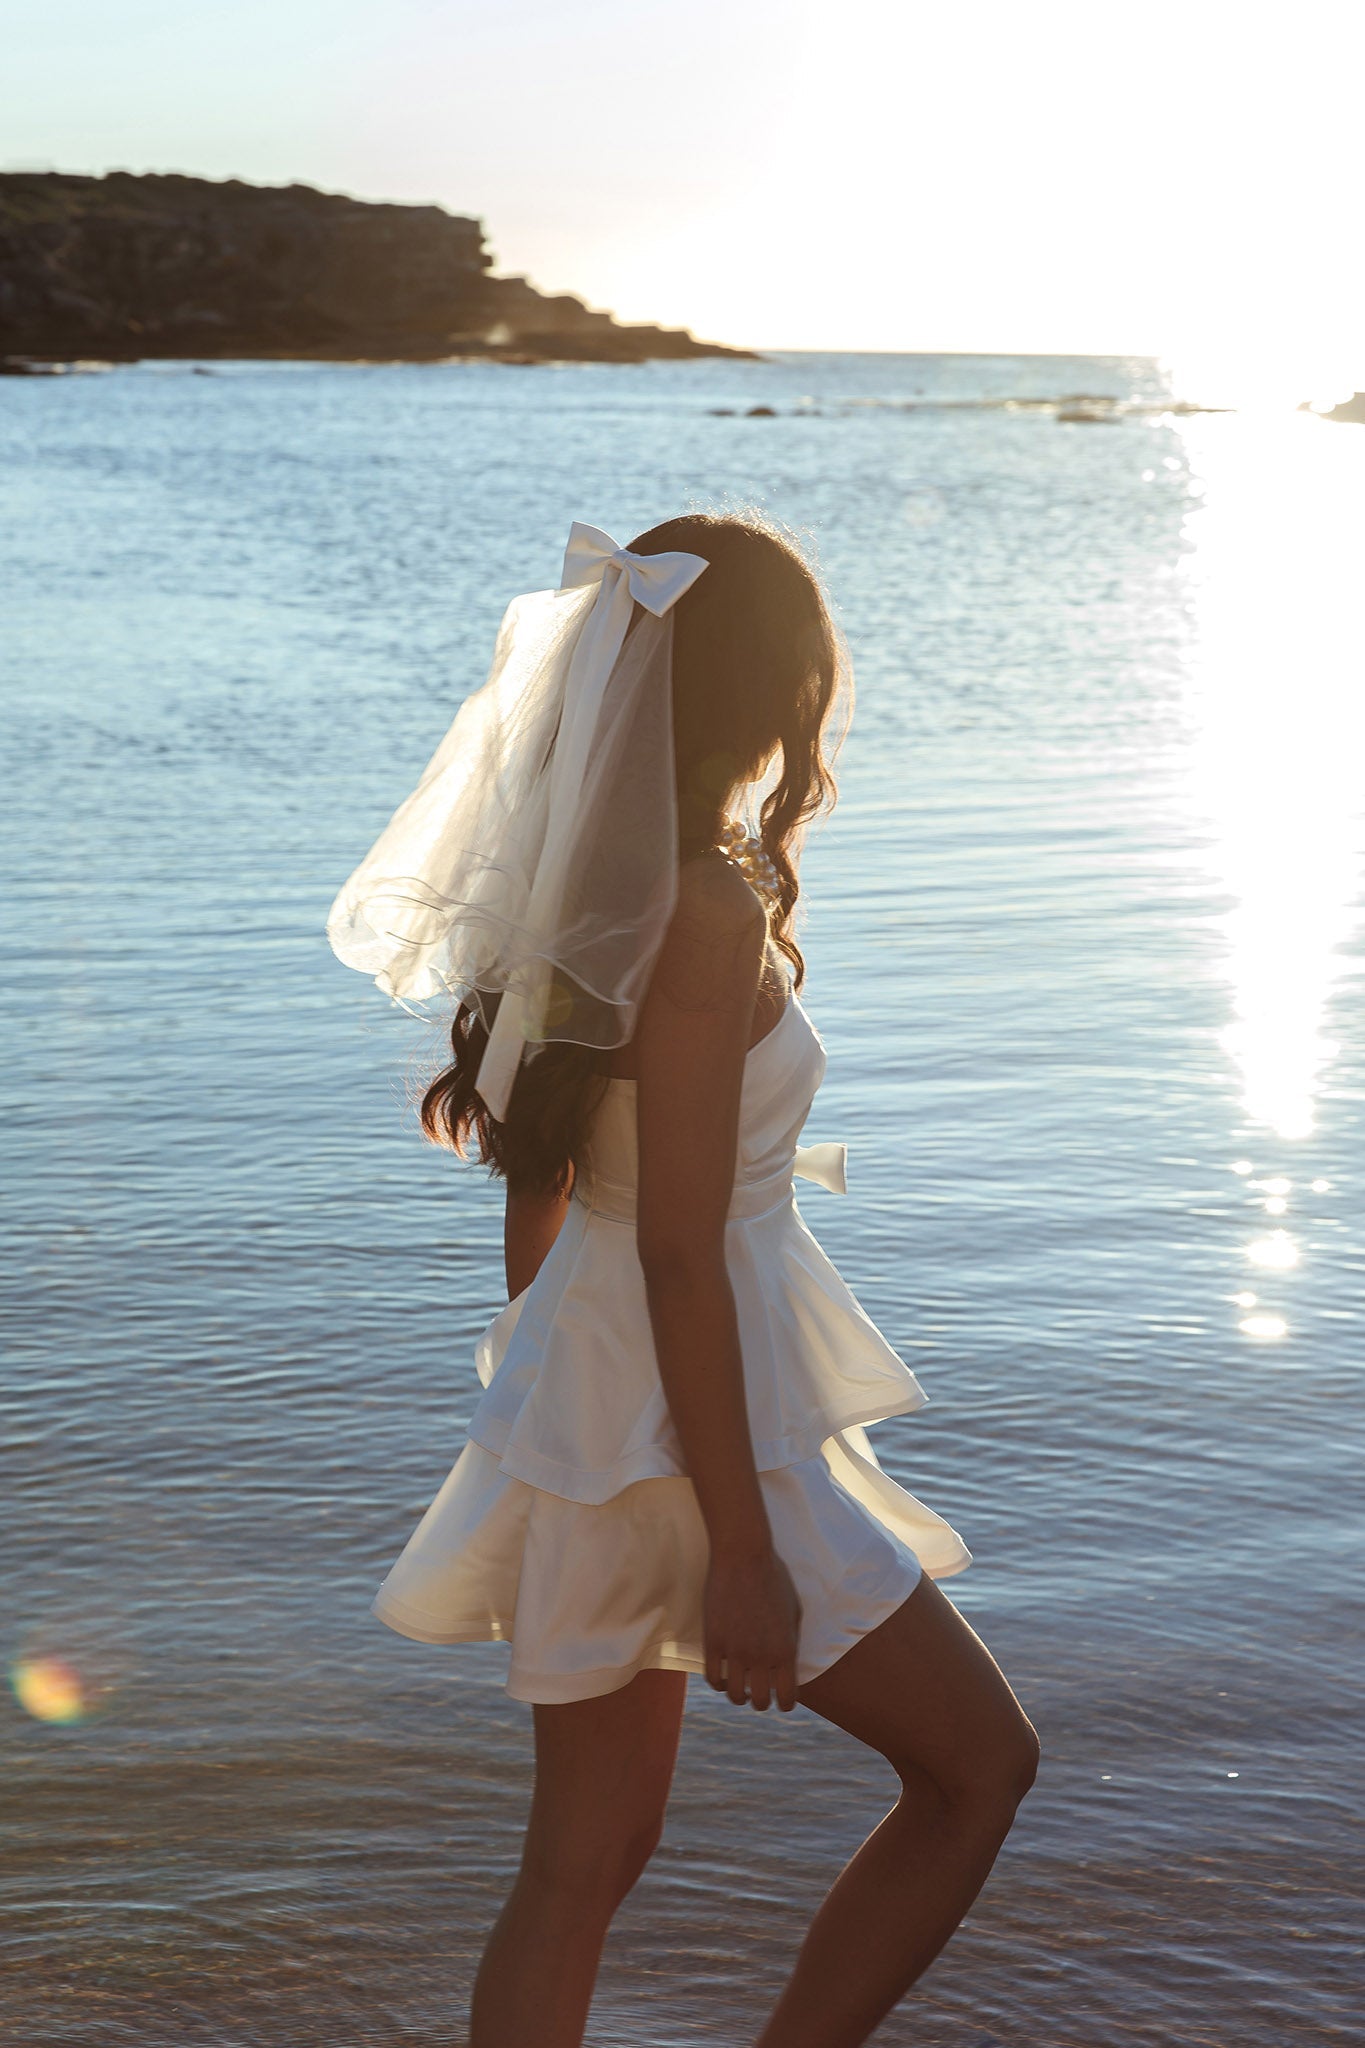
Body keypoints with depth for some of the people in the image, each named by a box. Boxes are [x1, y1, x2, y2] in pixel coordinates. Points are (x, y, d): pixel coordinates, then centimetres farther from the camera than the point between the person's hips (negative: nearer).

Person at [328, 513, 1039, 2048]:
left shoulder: (590, 891, 5)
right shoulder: (714, 912, -21)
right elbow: (680, 1252, -23)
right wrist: (742, 1552, -19)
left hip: (580, 1396, 9)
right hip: (691, 1422, -9)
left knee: (583, 1857, 17)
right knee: (979, 1762, 11)